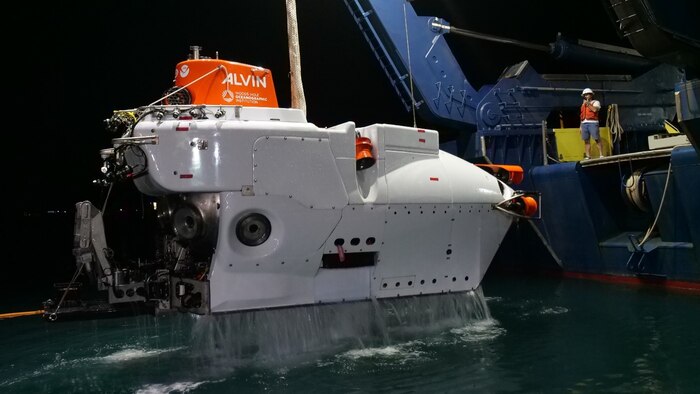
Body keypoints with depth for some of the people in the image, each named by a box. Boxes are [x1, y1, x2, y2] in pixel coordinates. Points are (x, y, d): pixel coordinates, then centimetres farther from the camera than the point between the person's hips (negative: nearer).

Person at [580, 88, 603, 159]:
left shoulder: (596, 102, 8)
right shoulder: (583, 105, 23)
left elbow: (595, 109, -14)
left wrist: (588, 103, -6)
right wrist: (581, 126, 15)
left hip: (592, 123, -5)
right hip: (584, 123, 5)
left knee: (597, 139, -11)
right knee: (586, 140, 2)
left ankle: (601, 155, -11)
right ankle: (588, 156, 4)